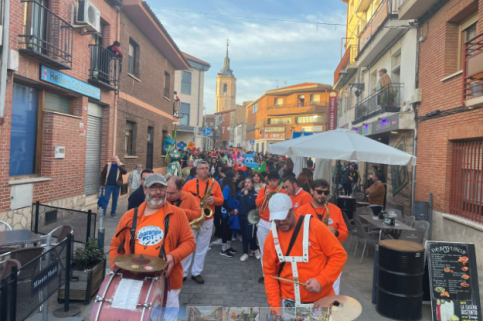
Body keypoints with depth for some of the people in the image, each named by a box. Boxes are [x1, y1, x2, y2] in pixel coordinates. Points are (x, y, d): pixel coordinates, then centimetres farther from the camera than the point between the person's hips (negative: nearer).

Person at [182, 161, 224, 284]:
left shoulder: (214, 184, 4)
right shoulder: (189, 183, 0)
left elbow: (221, 200, 5)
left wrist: (214, 200, -16)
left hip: (207, 221, 2)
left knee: (202, 249, 9)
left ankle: (196, 273, 20)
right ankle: (182, 273, 14)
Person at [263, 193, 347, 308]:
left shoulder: (315, 227, -13)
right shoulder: (271, 239, -4)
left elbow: (339, 255, -8)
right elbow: (270, 273, 3)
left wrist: (321, 280, -18)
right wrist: (274, 304, -6)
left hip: (322, 298, -1)